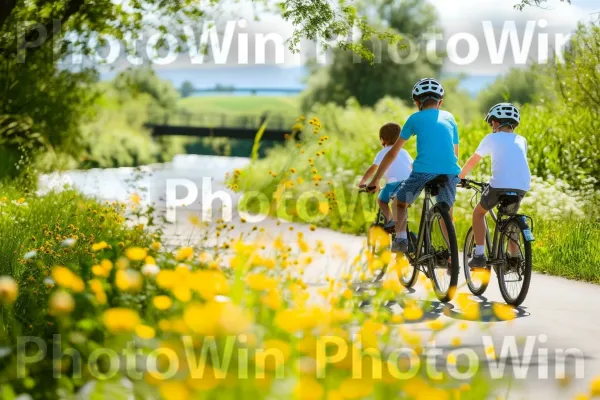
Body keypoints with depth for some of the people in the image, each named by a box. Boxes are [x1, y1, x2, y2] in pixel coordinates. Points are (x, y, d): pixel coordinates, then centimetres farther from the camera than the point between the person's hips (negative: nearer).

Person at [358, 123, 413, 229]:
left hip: (394, 183, -5)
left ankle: (390, 220, -3)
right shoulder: (404, 152, 26)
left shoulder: (383, 152, 12)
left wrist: (362, 182, 16)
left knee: (381, 199, 16)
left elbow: (372, 169, 7)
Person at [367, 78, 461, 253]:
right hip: (450, 172, 2)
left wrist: (375, 180, 25)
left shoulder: (415, 118, 16)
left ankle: (400, 238, 1)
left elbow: (393, 153, 19)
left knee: (400, 201, 22)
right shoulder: (449, 118, 23)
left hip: (423, 171, -2)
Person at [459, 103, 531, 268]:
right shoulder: (521, 140, 22)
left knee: (478, 212, 19)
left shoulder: (492, 138, 13)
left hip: (499, 184, -4)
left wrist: (459, 177, 37)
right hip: (523, 186, 4)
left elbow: (472, 161, 22)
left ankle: (479, 254, 8)